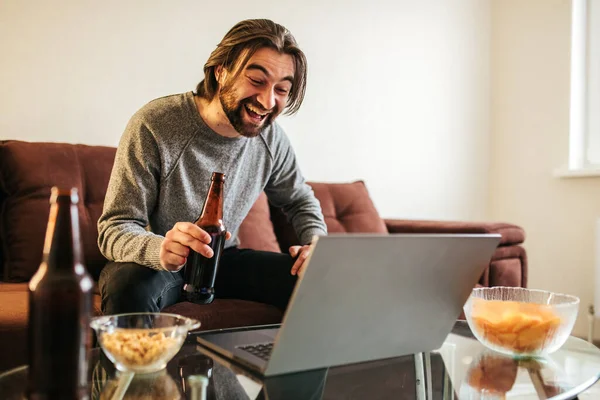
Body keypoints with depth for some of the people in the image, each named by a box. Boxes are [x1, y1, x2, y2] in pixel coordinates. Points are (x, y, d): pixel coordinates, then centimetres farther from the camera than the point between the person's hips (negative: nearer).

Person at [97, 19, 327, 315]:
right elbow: (115, 229, -22)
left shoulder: (271, 138, -7)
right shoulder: (153, 126, -23)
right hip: (154, 262, -4)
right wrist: (160, 250, -46)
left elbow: (301, 201, 11)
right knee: (129, 287, -39)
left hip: (222, 259, 5)